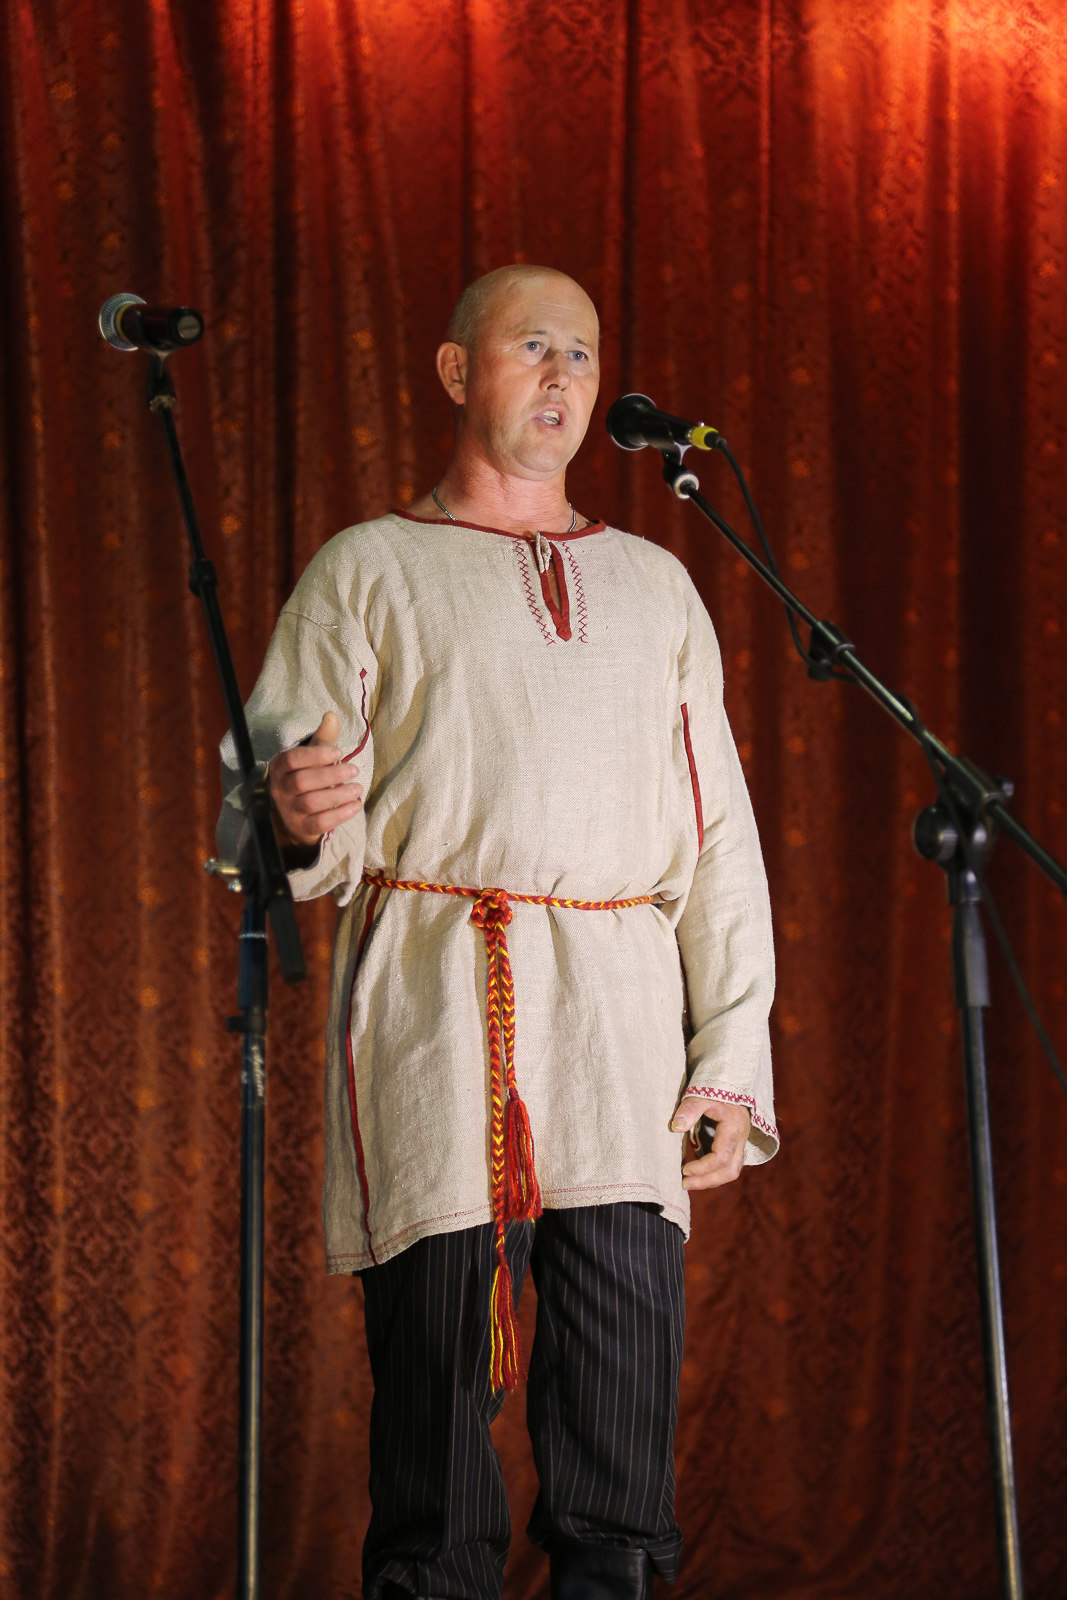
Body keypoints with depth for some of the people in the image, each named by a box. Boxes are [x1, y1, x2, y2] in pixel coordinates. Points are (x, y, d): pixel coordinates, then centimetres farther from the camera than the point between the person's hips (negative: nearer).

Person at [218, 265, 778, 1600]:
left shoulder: (655, 586, 22)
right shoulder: (367, 572, 12)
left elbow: (720, 839, 17)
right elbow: (263, 828, 5)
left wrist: (732, 1058, 7)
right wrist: (302, 825, -20)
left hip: (625, 1012, 3)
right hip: (434, 1002, -2)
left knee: (626, 1412, -3)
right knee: (434, 1381, -6)